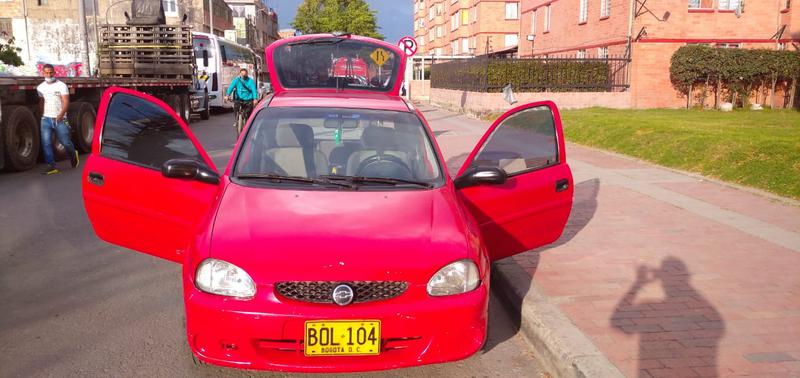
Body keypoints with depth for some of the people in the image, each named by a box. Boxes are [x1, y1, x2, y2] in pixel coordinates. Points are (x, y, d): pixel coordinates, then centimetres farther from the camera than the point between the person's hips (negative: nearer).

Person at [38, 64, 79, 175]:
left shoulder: (61, 85, -2)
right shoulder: (40, 87, 12)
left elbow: (66, 102, -9)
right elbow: (41, 102, 20)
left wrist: (61, 115, -22)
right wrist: (41, 115, 8)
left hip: (59, 119, -3)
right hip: (46, 119, 3)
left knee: (65, 141, 3)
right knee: (46, 143, -7)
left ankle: (73, 155, 35)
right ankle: (52, 166, -4)